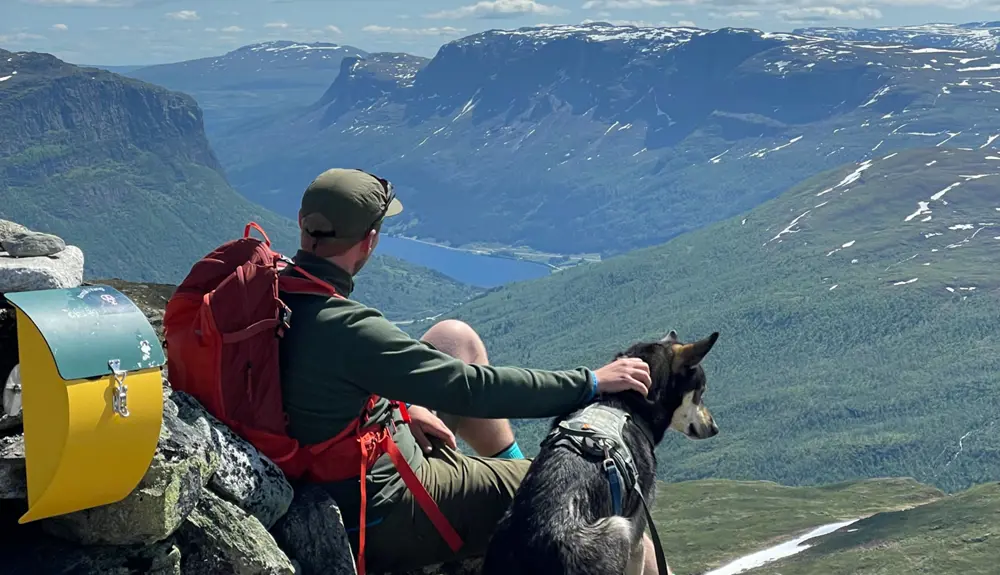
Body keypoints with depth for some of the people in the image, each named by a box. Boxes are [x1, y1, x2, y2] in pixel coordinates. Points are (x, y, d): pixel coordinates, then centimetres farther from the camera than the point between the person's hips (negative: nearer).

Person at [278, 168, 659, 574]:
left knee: (455, 338, 18)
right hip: (383, 520, -9)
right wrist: (593, 382, -17)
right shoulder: (347, 330, -32)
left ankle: (517, 470, 31)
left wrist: (402, 405, 4)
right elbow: (472, 388, -26)